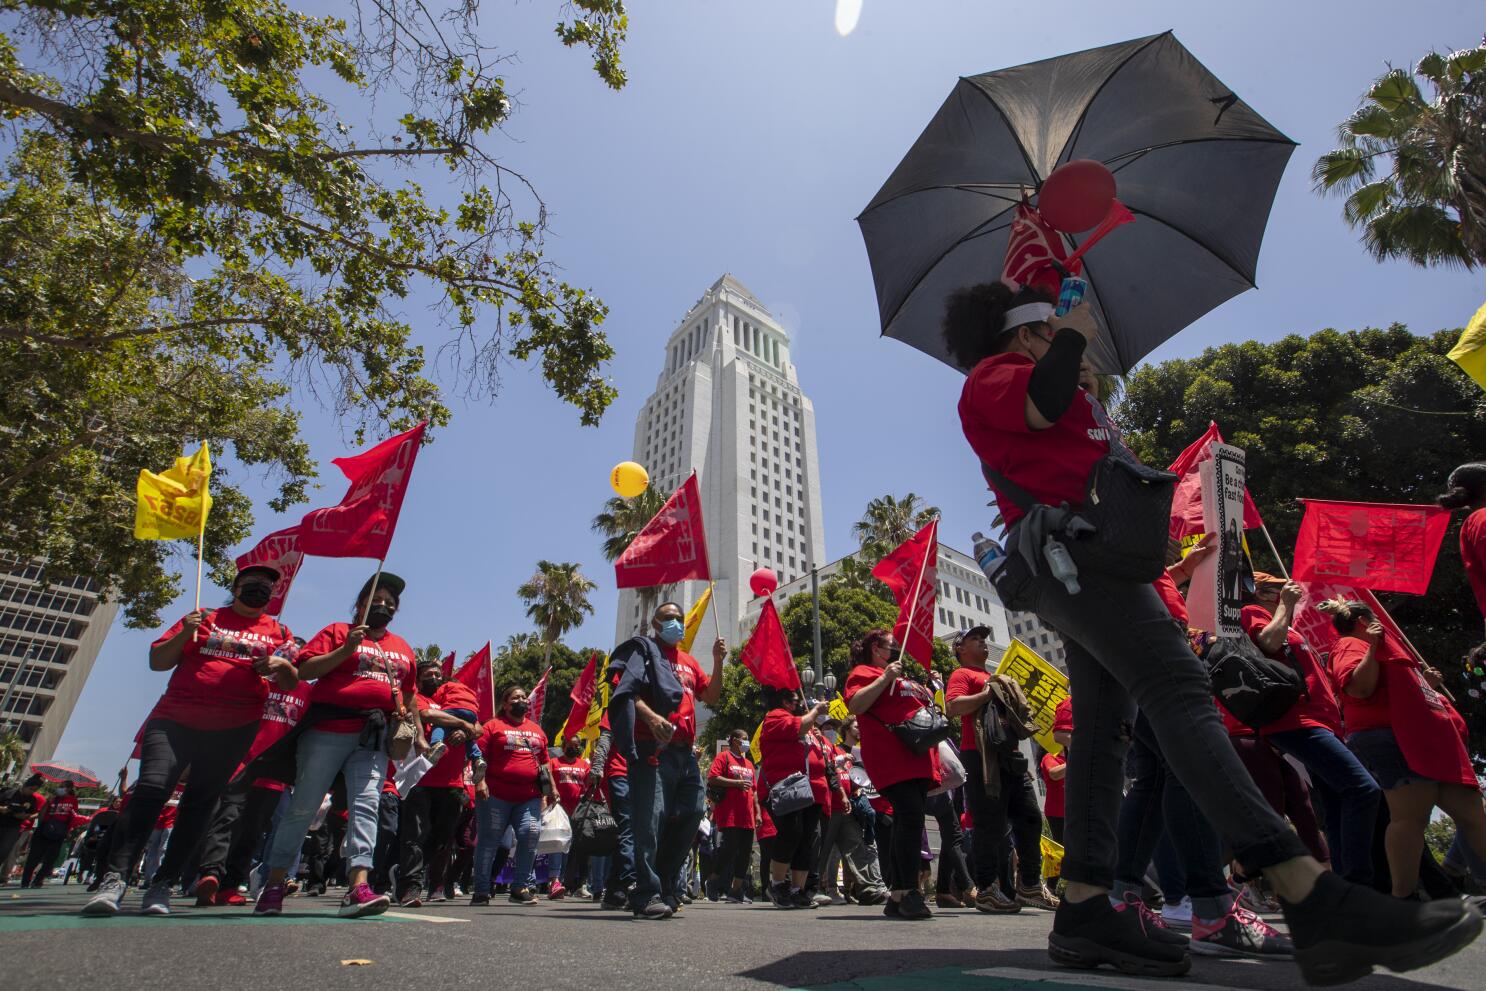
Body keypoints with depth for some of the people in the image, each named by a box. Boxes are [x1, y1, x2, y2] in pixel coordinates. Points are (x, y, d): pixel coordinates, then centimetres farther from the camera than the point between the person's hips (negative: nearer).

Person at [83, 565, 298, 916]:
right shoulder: (203, 619, 14)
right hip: (175, 718, 0)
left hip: (233, 729, 0)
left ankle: (162, 884, 8)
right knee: (150, 788, -14)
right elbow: (157, 661, 12)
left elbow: (292, 684, 11)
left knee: (200, 801, 1)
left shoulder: (279, 632, 13)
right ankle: (115, 878, -11)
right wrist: (184, 634, -7)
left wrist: (282, 666, -11)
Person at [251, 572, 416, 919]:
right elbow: (305, 670, -3)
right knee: (303, 806, 3)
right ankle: (273, 884, 17)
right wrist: (347, 649, -13)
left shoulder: (402, 648, 20)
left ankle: (358, 887, -16)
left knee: (366, 806, -9)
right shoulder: (338, 631, 7)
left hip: (374, 737, 3)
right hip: (328, 730, -3)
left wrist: (407, 713, 12)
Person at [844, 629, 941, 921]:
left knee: (908, 821, 6)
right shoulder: (864, 672, 2)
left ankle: (897, 897, 10)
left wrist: (930, 690, 23)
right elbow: (854, 705, -15)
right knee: (911, 817, -20)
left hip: (917, 760, 9)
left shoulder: (903, 678, 30)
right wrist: (886, 677, -17)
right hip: (892, 760, -9)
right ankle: (909, 893, -17)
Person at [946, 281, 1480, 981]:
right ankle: (1314, 902, -29)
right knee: (1176, 686, -22)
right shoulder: (995, 372, 6)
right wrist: (1074, 334, 0)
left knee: (1104, 724, 1)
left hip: (1084, 559, 11)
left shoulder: (1012, 382, 34)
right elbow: (1043, 403, -16)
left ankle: (1084, 911, -1)